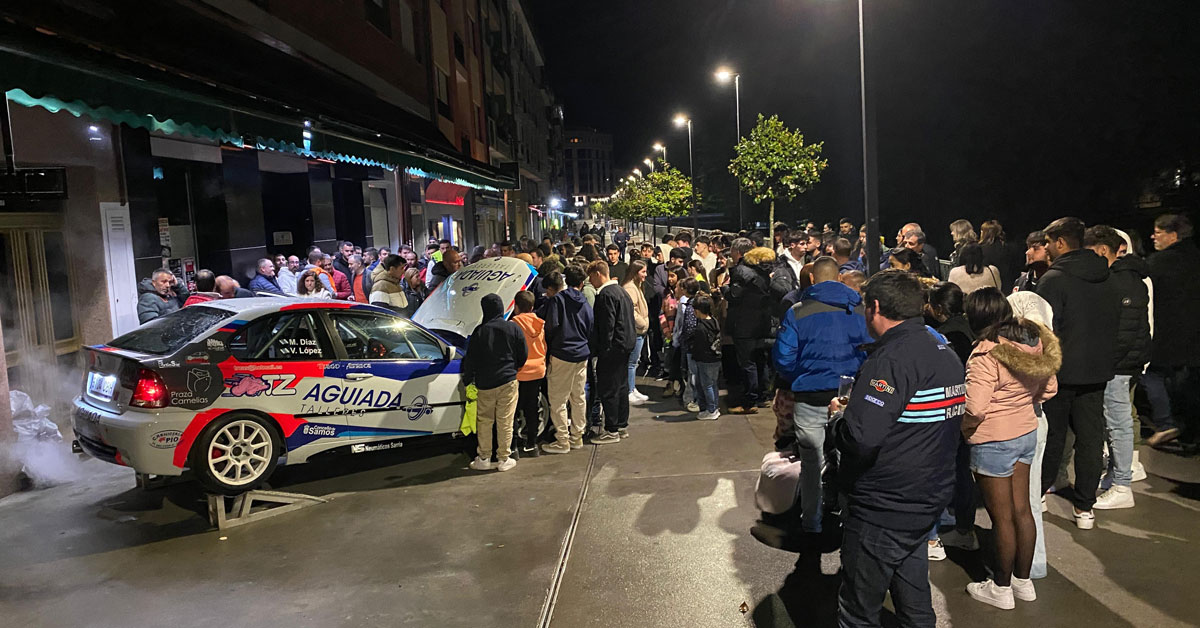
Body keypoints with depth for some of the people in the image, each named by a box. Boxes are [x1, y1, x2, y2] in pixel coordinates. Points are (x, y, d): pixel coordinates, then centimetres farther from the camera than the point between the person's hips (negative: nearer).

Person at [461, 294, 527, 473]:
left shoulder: (479, 331, -5)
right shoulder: (514, 328, -3)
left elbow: (470, 359, -1)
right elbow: (523, 356, 4)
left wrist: (467, 379, 12)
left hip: (485, 384, 0)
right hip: (508, 381, 0)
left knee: (484, 421, 11)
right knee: (505, 421, 5)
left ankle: (484, 458, 16)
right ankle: (503, 459, 10)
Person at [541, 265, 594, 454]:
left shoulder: (557, 299, -6)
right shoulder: (585, 304, 11)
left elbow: (552, 325, -13)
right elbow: (590, 332, 15)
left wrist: (548, 347, 3)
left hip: (562, 355, -6)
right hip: (582, 355, 6)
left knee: (558, 399, -1)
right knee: (578, 397, 15)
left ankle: (562, 442, 1)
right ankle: (577, 437, 23)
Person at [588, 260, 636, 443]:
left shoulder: (605, 294, -16)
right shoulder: (621, 291, 15)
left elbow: (607, 324, -21)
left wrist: (602, 349, -17)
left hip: (613, 347, -10)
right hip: (626, 344, 10)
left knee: (608, 388, -4)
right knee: (621, 386, 16)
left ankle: (612, 431, 0)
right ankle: (623, 426, 24)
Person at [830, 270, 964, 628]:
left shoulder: (892, 360, -23)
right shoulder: (946, 354, 8)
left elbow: (859, 439, -32)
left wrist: (838, 414, -10)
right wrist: (856, 407, 12)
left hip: (882, 509, -9)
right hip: (928, 501, 9)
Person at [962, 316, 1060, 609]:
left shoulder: (987, 357, -27)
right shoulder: (1037, 342, -3)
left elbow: (975, 409, -28)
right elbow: (1049, 389, 10)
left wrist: (964, 428, -9)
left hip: (993, 442, -8)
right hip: (1027, 433, 8)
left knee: (1002, 517, 6)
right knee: (1022, 510, 17)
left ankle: (1001, 588, 21)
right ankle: (1023, 580, 31)